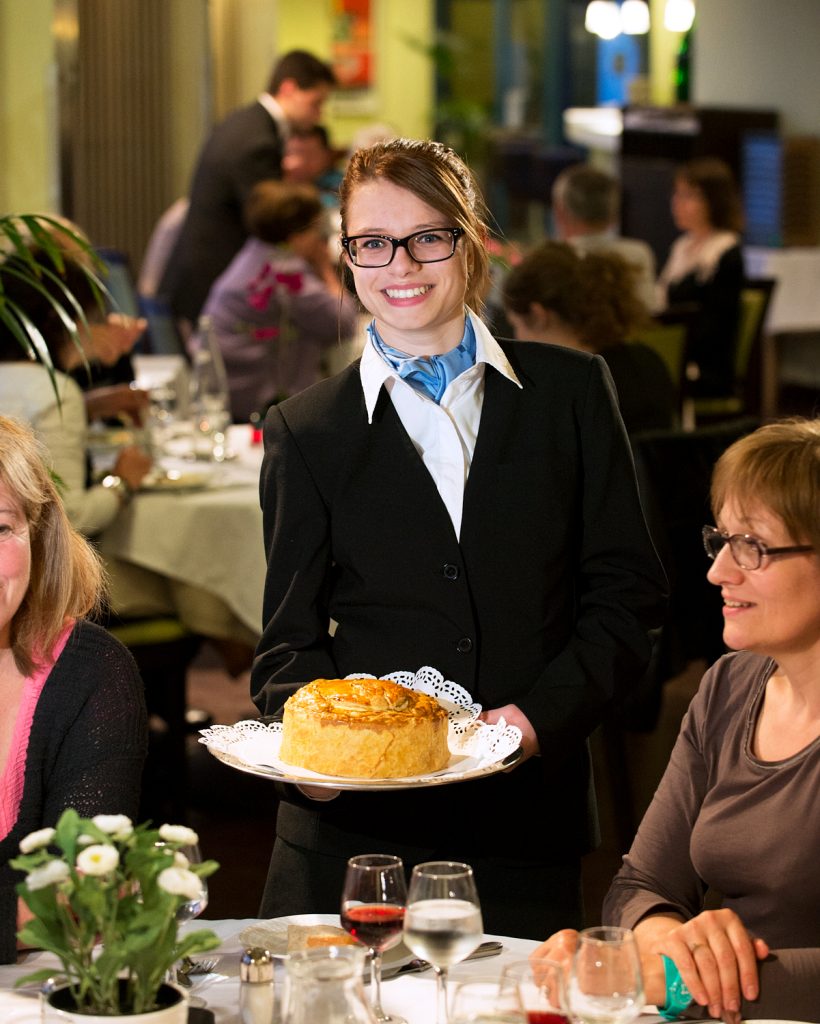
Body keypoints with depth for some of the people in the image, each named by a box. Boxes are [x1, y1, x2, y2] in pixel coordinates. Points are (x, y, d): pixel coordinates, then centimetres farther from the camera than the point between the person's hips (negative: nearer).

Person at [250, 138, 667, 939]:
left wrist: (542, 714, -9)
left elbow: (627, 589, 6)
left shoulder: (571, 391, 8)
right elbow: (290, 638, 8)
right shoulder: (306, 430, 8)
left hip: (529, 820, 0)